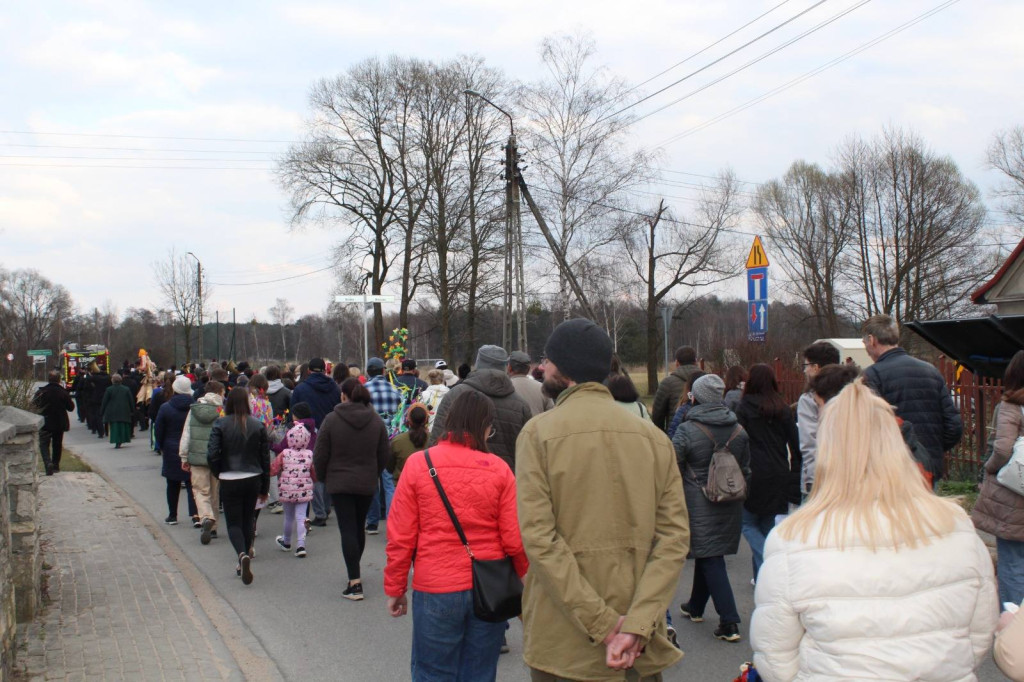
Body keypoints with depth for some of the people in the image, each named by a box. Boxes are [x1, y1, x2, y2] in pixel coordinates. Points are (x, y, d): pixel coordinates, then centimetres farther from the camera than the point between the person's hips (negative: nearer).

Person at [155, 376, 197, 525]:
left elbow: (159, 431, -3)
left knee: (173, 485, 12)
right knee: (192, 483, 3)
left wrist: (161, 447, 11)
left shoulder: (165, 408, -7)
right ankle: (195, 515, -11)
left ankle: (172, 516, 19)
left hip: (172, 451, 0)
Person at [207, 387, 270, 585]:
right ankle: (243, 564, 22)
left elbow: (212, 454, -13)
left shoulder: (221, 424, -8)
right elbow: (265, 457, 1)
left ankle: (242, 554, -21)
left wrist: (219, 473, 6)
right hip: (253, 479, 2)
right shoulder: (258, 425, -2)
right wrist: (265, 488, 11)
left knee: (233, 522, 5)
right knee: (248, 520, 17)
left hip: (229, 481, -2)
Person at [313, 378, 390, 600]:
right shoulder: (376, 421, 0)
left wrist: (322, 477, 10)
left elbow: (320, 455, -7)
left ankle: (355, 583, -11)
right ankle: (355, 572, 34)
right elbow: (384, 455, 4)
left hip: (339, 483, -3)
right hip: (367, 484, 4)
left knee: (347, 529, -4)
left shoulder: (331, 420, -10)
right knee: (359, 527, 19)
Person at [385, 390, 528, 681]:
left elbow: (400, 536, -4)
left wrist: (395, 588, 6)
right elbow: (515, 539, -6)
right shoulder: (499, 469, -6)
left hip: (435, 591, -1)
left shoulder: (418, 464, -5)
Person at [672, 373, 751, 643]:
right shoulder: (739, 431, 3)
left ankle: (729, 622, -9)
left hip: (699, 506, -6)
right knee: (708, 554, 19)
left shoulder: (686, 431, -14)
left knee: (711, 561, -3)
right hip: (730, 507, 6)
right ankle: (696, 606, 35)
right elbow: (746, 471, 11)